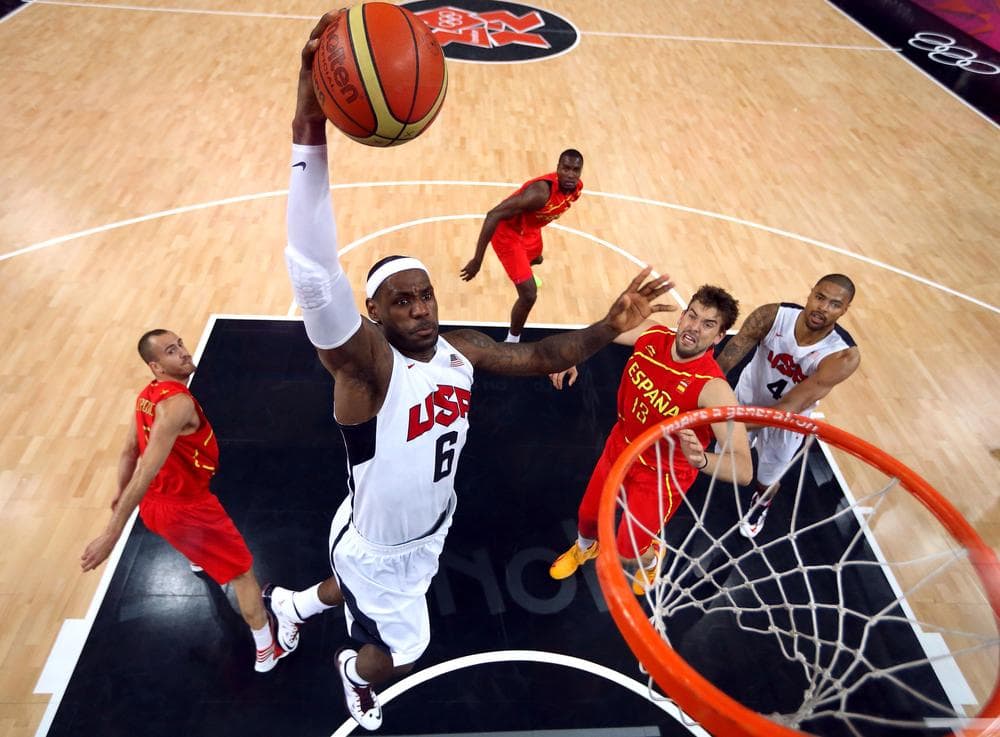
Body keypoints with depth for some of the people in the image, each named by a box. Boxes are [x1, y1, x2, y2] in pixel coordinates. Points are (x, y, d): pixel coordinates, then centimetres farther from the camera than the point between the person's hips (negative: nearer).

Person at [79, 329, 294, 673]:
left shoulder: (148, 395, 0)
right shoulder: (177, 403, -29)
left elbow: (130, 451, 12)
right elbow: (147, 471, -34)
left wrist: (121, 493, 28)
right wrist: (111, 534, -36)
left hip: (154, 503, 9)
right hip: (185, 507, -9)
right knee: (242, 573, 7)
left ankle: (199, 559, 78)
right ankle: (268, 650, 20)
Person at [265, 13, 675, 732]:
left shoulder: (461, 349, -15)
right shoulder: (366, 363, -35)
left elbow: (537, 356, -5)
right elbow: (314, 273, -51)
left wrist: (606, 328, -23)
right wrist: (311, 120, -62)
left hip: (427, 532, 6)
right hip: (374, 548, -6)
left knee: (361, 592, 36)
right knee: (399, 653, 18)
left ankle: (295, 601, 69)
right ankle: (357, 673, 56)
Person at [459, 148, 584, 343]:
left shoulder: (576, 188, -14)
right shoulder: (541, 191, -39)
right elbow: (493, 215, -40)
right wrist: (477, 259, -39)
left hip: (530, 230, 9)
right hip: (509, 234, -8)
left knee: (536, 259, 40)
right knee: (529, 294, -14)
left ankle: (523, 274, 79)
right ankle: (512, 341, 11)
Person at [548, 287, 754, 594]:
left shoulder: (713, 389, -36)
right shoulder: (651, 334, -21)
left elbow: (743, 471, -41)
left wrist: (701, 459, -61)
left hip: (662, 475, -4)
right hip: (620, 448, 5)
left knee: (626, 555, 7)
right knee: (587, 515, 24)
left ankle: (651, 559, 47)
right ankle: (585, 547, 62)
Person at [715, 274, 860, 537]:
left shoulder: (844, 356, -34)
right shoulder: (772, 316, -30)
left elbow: (791, 406, -38)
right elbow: (724, 361, -33)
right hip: (746, 398, 1)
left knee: (768, 479, 24)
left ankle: (760, 506, 60)